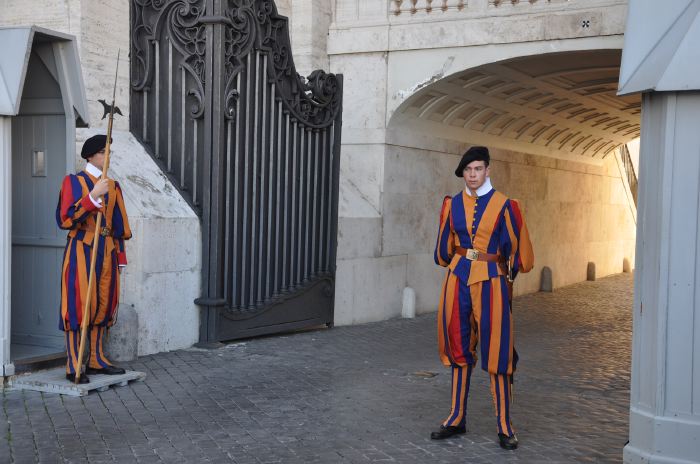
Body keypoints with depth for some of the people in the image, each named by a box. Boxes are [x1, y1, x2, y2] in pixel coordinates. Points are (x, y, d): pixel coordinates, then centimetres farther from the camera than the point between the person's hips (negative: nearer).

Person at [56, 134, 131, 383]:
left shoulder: (112, 186, 14)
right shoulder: (73, 182, -2)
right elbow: (65, 219, -14)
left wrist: (120, 256, 12)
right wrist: (93, 196, -21)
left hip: (106, 251, 6)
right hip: (81, 250, -6)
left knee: (104, 304, 8)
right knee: (78, 305, -7)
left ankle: (96, 360, 19)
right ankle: (73, 367, -3)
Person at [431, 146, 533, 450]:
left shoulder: (503, 205, -4)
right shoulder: (452, 204, 6)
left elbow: (515, 246, 4)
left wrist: (507, 274, 13)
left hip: (491, 281, -3)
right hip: (458, 279, 3)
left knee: (496, 350, -2)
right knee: (458, 347, 9)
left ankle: (505, 426, 7)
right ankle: (457, 418, 19)